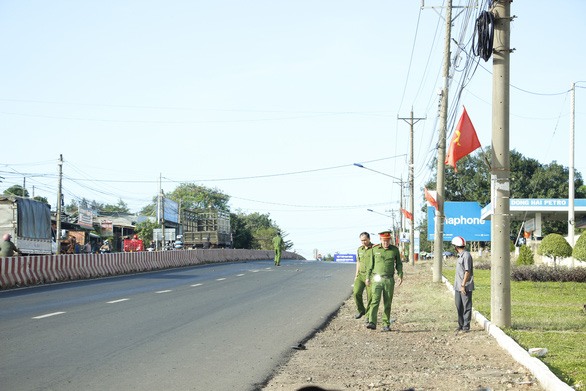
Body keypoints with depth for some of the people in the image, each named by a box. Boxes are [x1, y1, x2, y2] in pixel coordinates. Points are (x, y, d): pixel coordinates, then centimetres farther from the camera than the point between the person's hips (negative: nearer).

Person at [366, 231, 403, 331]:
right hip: (377, 279, -1)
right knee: (375, 300, -14)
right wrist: (368, 277, 4)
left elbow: (399, 264, 9)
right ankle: (372, 323, -22)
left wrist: (400, 276, -3)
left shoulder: (394, 250, 3)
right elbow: (370, 264, 8)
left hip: (389, 280, 1)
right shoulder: (374, 250, 2)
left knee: (387, 303, 3)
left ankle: (386, 324, 10)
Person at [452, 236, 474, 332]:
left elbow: (467, 272, -18)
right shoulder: (460, 255, 15)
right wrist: (456, 282, 23)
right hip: (458, 287, 10)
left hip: (466, 287, -10)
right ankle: (461, 325, 20)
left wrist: (463, 285, -19)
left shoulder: (466, 255, -15)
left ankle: (466, 326, 2)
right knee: (459, 306, 12)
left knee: (467, 306, -2)